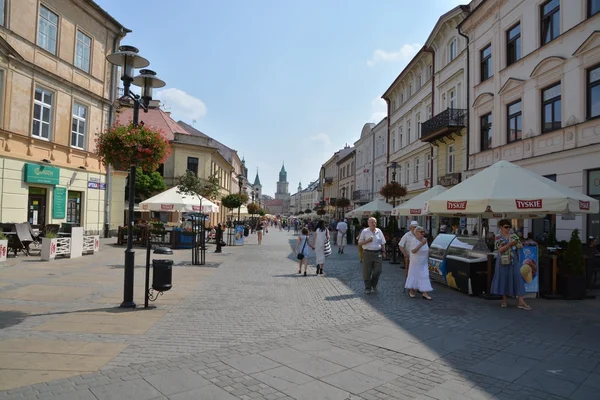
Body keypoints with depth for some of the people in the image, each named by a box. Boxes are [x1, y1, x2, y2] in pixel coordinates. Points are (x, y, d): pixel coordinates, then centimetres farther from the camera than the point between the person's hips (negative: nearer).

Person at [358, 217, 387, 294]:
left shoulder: (379, 231, 9)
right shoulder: (364, 231, 1)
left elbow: (383, 243, 14)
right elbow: (360, 243, 1)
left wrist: (383, 252, 8)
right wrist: (367, 241, -14)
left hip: (377, 253, 2)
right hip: (367, 253, -2)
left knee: (377, 271, 1)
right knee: (367, 272, 1)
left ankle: (374, 285, 24)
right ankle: (367, 288, 14)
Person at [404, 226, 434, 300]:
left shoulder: (424, 240, 6)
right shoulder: (413, 240, -14)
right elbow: (413, 251, -27)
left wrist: (428, 261, 18)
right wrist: (421, 244, -30)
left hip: (424, 263, 6)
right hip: (416, 263, -6)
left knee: (424, 277, -1)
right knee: (414, 276, 5)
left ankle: (424, 293, -2)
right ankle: (411, 291, 21)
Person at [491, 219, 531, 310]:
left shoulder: (513, 235, 11)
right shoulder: (498, 237, -1)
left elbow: (521, 246, 8)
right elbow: (500, 249, -11)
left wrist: (517, 243, -14)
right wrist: (509, 244, -22)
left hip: (514, 261, 3)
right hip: (504, 261, -3)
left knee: (518, 278, -3)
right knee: (504, 279, 2)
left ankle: (521, 302, -4)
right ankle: (504, 300, 14)